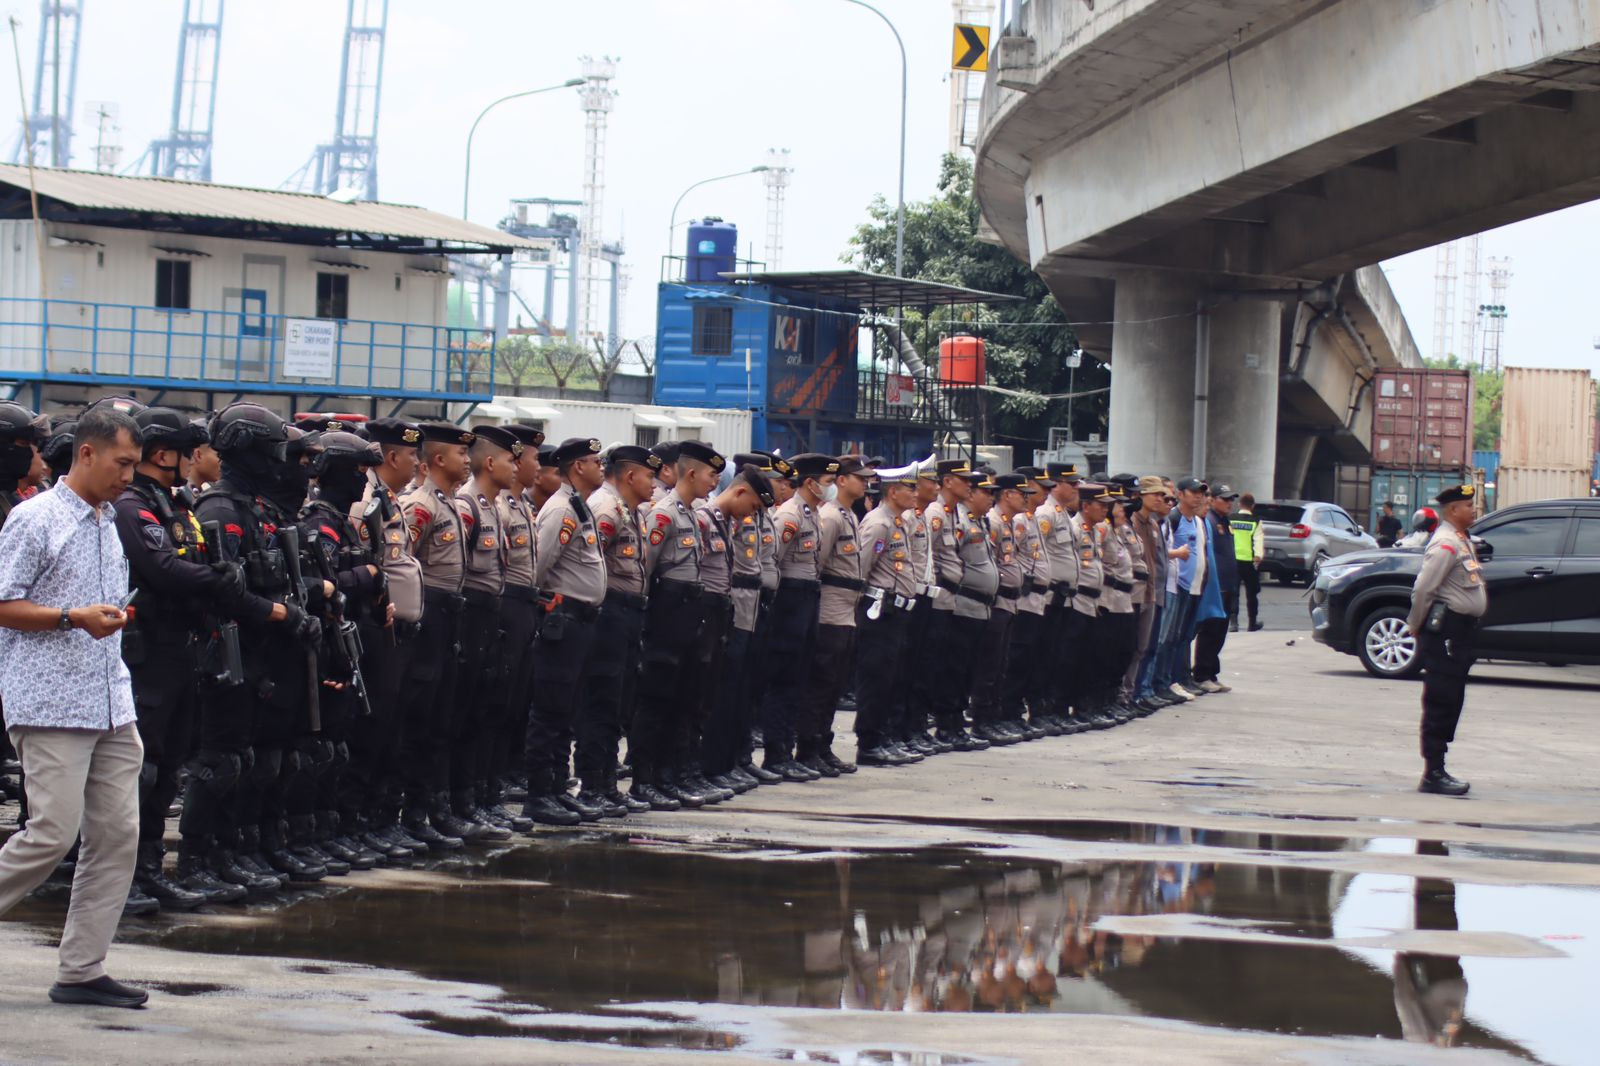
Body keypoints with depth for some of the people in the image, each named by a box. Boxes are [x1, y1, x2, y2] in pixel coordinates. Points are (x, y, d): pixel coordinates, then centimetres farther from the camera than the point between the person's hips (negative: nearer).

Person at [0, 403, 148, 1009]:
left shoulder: (109, 524, 17)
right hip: (49, 703, -8)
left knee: (118, 834, 1)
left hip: (110, 706, 8)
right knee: (53, 833, -13)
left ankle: (82, 971, 5)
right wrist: (75, 617, -18)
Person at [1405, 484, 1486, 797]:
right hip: (1445, 629, -10)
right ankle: (1433, 774, -7)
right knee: (1441, 702, -8)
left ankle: (1437, 770, 18)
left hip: (1461, 629, 10)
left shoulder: (1463, 542, 17)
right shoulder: (1446, 544, -15)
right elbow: (1422, 589, -20)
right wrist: (1416, 626, -10)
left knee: (1450, 703, 12)